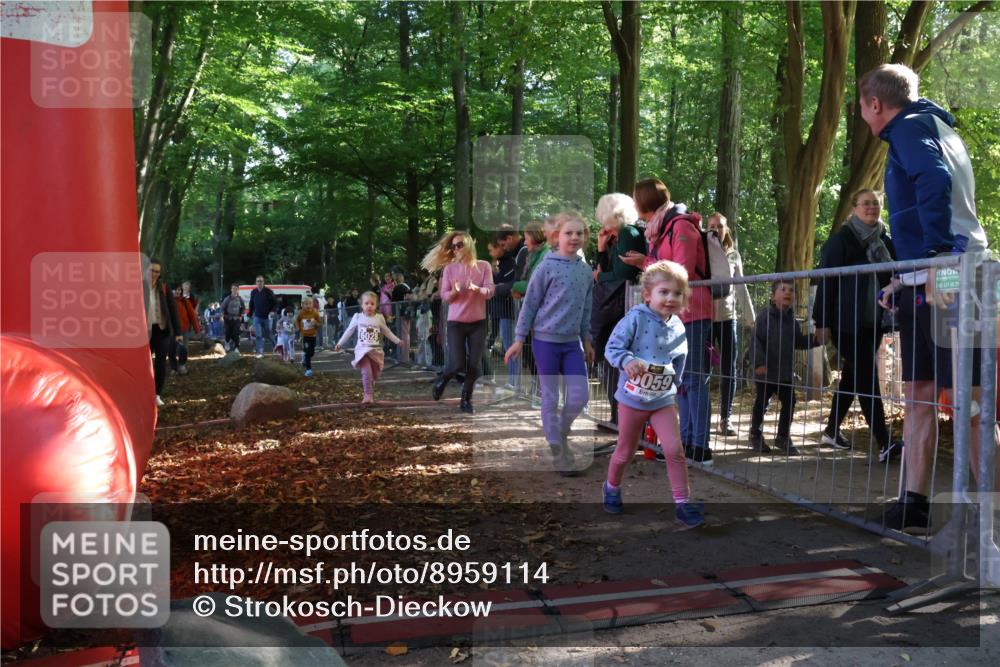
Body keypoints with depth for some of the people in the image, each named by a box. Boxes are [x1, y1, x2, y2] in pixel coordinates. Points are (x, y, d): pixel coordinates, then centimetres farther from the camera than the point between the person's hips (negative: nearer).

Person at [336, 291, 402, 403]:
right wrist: (340, 344, 9)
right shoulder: (357, 317, 0)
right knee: (366, 372, -18)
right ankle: (368, 394, -14)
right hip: (362, 349, -2)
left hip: (376, 350, 2)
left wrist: (397, 341, 13)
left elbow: (387, 332, 14)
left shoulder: (379, 318, 2)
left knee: (374, 374, 9)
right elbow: (349, 331, 8)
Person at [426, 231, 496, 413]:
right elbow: (444, 297, 0)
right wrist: (455, 291, -21)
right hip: (456, 322, -1)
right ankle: (441, 381, 25)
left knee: (474, 365, 0)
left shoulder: (483, 266, 0)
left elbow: (490, 291, -6)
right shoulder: (449, 268, 0)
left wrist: (476, 289, -25)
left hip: (478, 322, 1)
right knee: (457, 365, -7)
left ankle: (466, 400, 16)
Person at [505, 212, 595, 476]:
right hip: (545, 340, -5)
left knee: (580, 395, 1)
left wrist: (587, 341, 16)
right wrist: (519, 339, -6)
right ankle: (557, 453, 13)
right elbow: (530, 304, -6)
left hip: (572, 342, 5)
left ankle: (561, 434, 27)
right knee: (550, 398, 3)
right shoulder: (546, 267, -9)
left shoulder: (586, 271, 7)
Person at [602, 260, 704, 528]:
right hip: (632, 398, -3)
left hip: (663, 399, 3)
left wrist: (674, 389, 15)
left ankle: (682, 503, 4)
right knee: (625, 452, 13)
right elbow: (612, 347, -16)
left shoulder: (678, 327, 0)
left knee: (675, 450, -7)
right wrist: (627, 361, -34)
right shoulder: (636, 318, -16)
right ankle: (612, 487, 40)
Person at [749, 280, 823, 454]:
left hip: (786, 372, 5)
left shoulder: (791, 319, 6)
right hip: (765, 371, -5)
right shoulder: (765, 315, -12)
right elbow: (756, 340, -16)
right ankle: (756, 436, 24)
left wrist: (814, 340, -3)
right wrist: (759, 363, -23)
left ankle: (783, 437, 23)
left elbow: (799, 342, 15)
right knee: (761, 403, 7)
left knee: (789, 403, 7)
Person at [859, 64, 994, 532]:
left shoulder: (910, 126, -4)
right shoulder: (936, 128, 26)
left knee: (968, 402, -8)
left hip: (947, 280, -10)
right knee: (919, 396, 11)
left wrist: (938, 260, -29)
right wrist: (906, 279, 25)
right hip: (930, 282, 10)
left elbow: (936, 181, -24)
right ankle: (914, 504, 16)